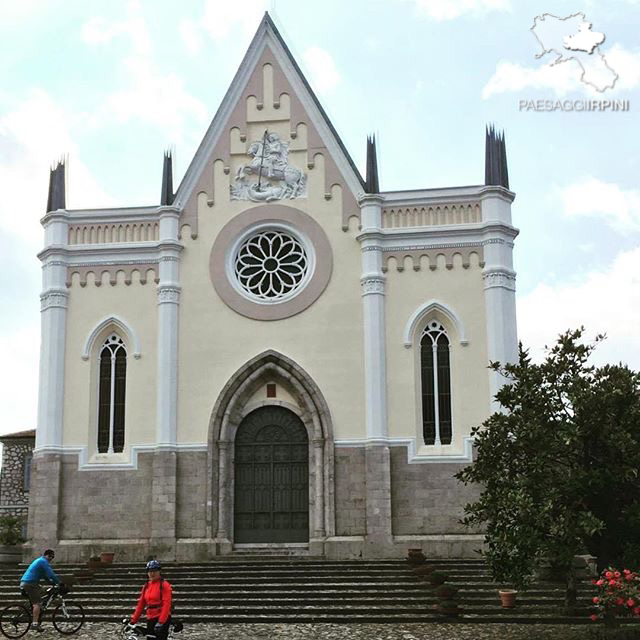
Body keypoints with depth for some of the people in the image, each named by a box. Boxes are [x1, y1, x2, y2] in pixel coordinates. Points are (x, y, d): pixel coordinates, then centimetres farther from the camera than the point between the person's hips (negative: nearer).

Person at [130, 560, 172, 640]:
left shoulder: (164, 585, -7)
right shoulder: (146, 586, 13)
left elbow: (166, 605, -15)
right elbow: (141, 604, 15)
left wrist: (160, 622, -23)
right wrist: (133, 620, 10)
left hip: (162, 618, -7)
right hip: (150, 619, 7)